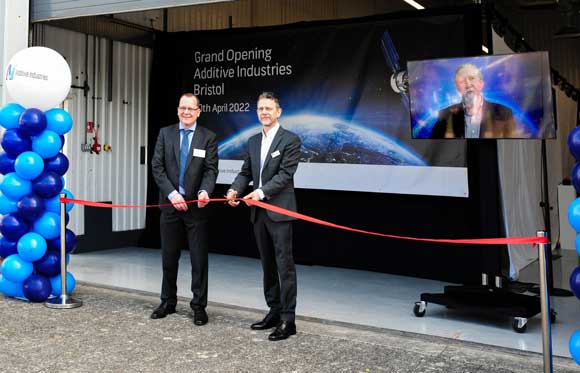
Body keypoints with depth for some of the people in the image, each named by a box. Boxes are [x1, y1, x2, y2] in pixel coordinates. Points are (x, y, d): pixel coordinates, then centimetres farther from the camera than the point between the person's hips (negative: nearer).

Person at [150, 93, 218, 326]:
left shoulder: (208, 137, 1)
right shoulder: (165, 134, 5)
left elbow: (211, 169, -6)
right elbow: (157, 167, -1)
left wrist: (204, 191, -26)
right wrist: (172, 194, -13)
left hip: (196, 205, -2)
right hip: (170, 204, 2)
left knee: (199, 258, 2)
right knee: (169, 257, 12)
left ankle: (199, 306, 12)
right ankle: (168, 302, 26)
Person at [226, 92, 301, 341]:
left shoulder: (290, 140, -5)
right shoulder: (253, 142, 16)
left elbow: (285, 174, -14)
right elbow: (246, 172, 14)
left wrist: (261, 192, -24)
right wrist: (235, 189, -6)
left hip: (279, 210, -7)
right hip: (258, 212, 7)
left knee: (284, 265, -5)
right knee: (267, 265, 13)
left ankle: (288, 319, -1)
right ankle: (274, 311, 24)